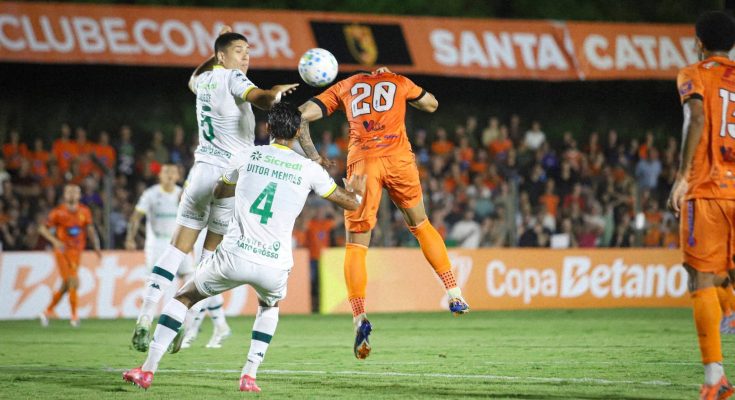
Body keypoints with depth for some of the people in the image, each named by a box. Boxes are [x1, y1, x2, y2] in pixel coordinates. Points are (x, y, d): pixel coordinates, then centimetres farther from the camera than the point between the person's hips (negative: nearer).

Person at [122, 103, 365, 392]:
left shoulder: (246, 157, 8)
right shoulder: (309, 170, 6)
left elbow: (219, 192, 30)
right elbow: (351, 203, 18)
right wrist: (356, 191, 43)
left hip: (234, 258, -1)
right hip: (274, 267, 1)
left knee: (184, 297, 21)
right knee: (269, 306, 35)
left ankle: (148, 369, 12)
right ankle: (250, 375, 20)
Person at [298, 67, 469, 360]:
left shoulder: (344, 87, 21)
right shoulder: (398, 82, 22)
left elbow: (302, 115, 11)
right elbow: (431, 105, 40)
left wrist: (311, 155, 13)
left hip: (362, 161, -1)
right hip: (399, 157, 1)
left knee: (356, 245, 3)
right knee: (421, 226, 22)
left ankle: (359, 319, -14)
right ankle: (454, 295, 18)